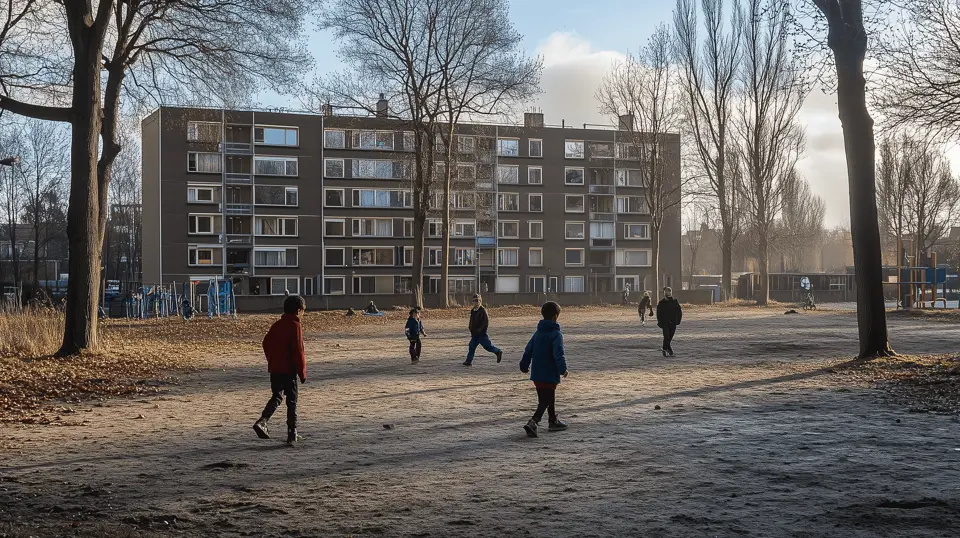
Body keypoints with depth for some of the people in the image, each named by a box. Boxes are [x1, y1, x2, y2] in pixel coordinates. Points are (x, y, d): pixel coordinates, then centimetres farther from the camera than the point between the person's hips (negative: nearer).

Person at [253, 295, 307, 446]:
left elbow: (266, 343, 15)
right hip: (289, 370, -6)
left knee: (276, 397, 17)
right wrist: (302, 372, -9)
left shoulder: (277, 325, 9)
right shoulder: (295, 326, -12)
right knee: (292, 401, 4)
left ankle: (262, 421, -5)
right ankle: (292, 435, 6)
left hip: (274, 369, 6)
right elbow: (298, 351, -16)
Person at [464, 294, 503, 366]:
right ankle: (469, 361, 5)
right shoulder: (473, 311, 12)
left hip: (481, 333, -8)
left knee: (487, 345, -1)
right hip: (475, 334, 8)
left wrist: (480, 329, -21)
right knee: (471, 346, 3)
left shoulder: (483, 310, -13)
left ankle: (498, 352, 18)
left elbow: (486, 321, -18)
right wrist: (471, 330, 14)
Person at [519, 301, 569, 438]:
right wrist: (562, 369, -19)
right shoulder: (556, 334, -12)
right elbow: (558, 353, -23)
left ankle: (554, 421, 34)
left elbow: (528, 350, 15)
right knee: (546, 400, -6)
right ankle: (533, 422, -22)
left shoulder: (538, 333, 10)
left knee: (547, 398, 22)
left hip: (536, 374, 8)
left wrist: (524, 365, 26)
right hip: (550, 374, -8)